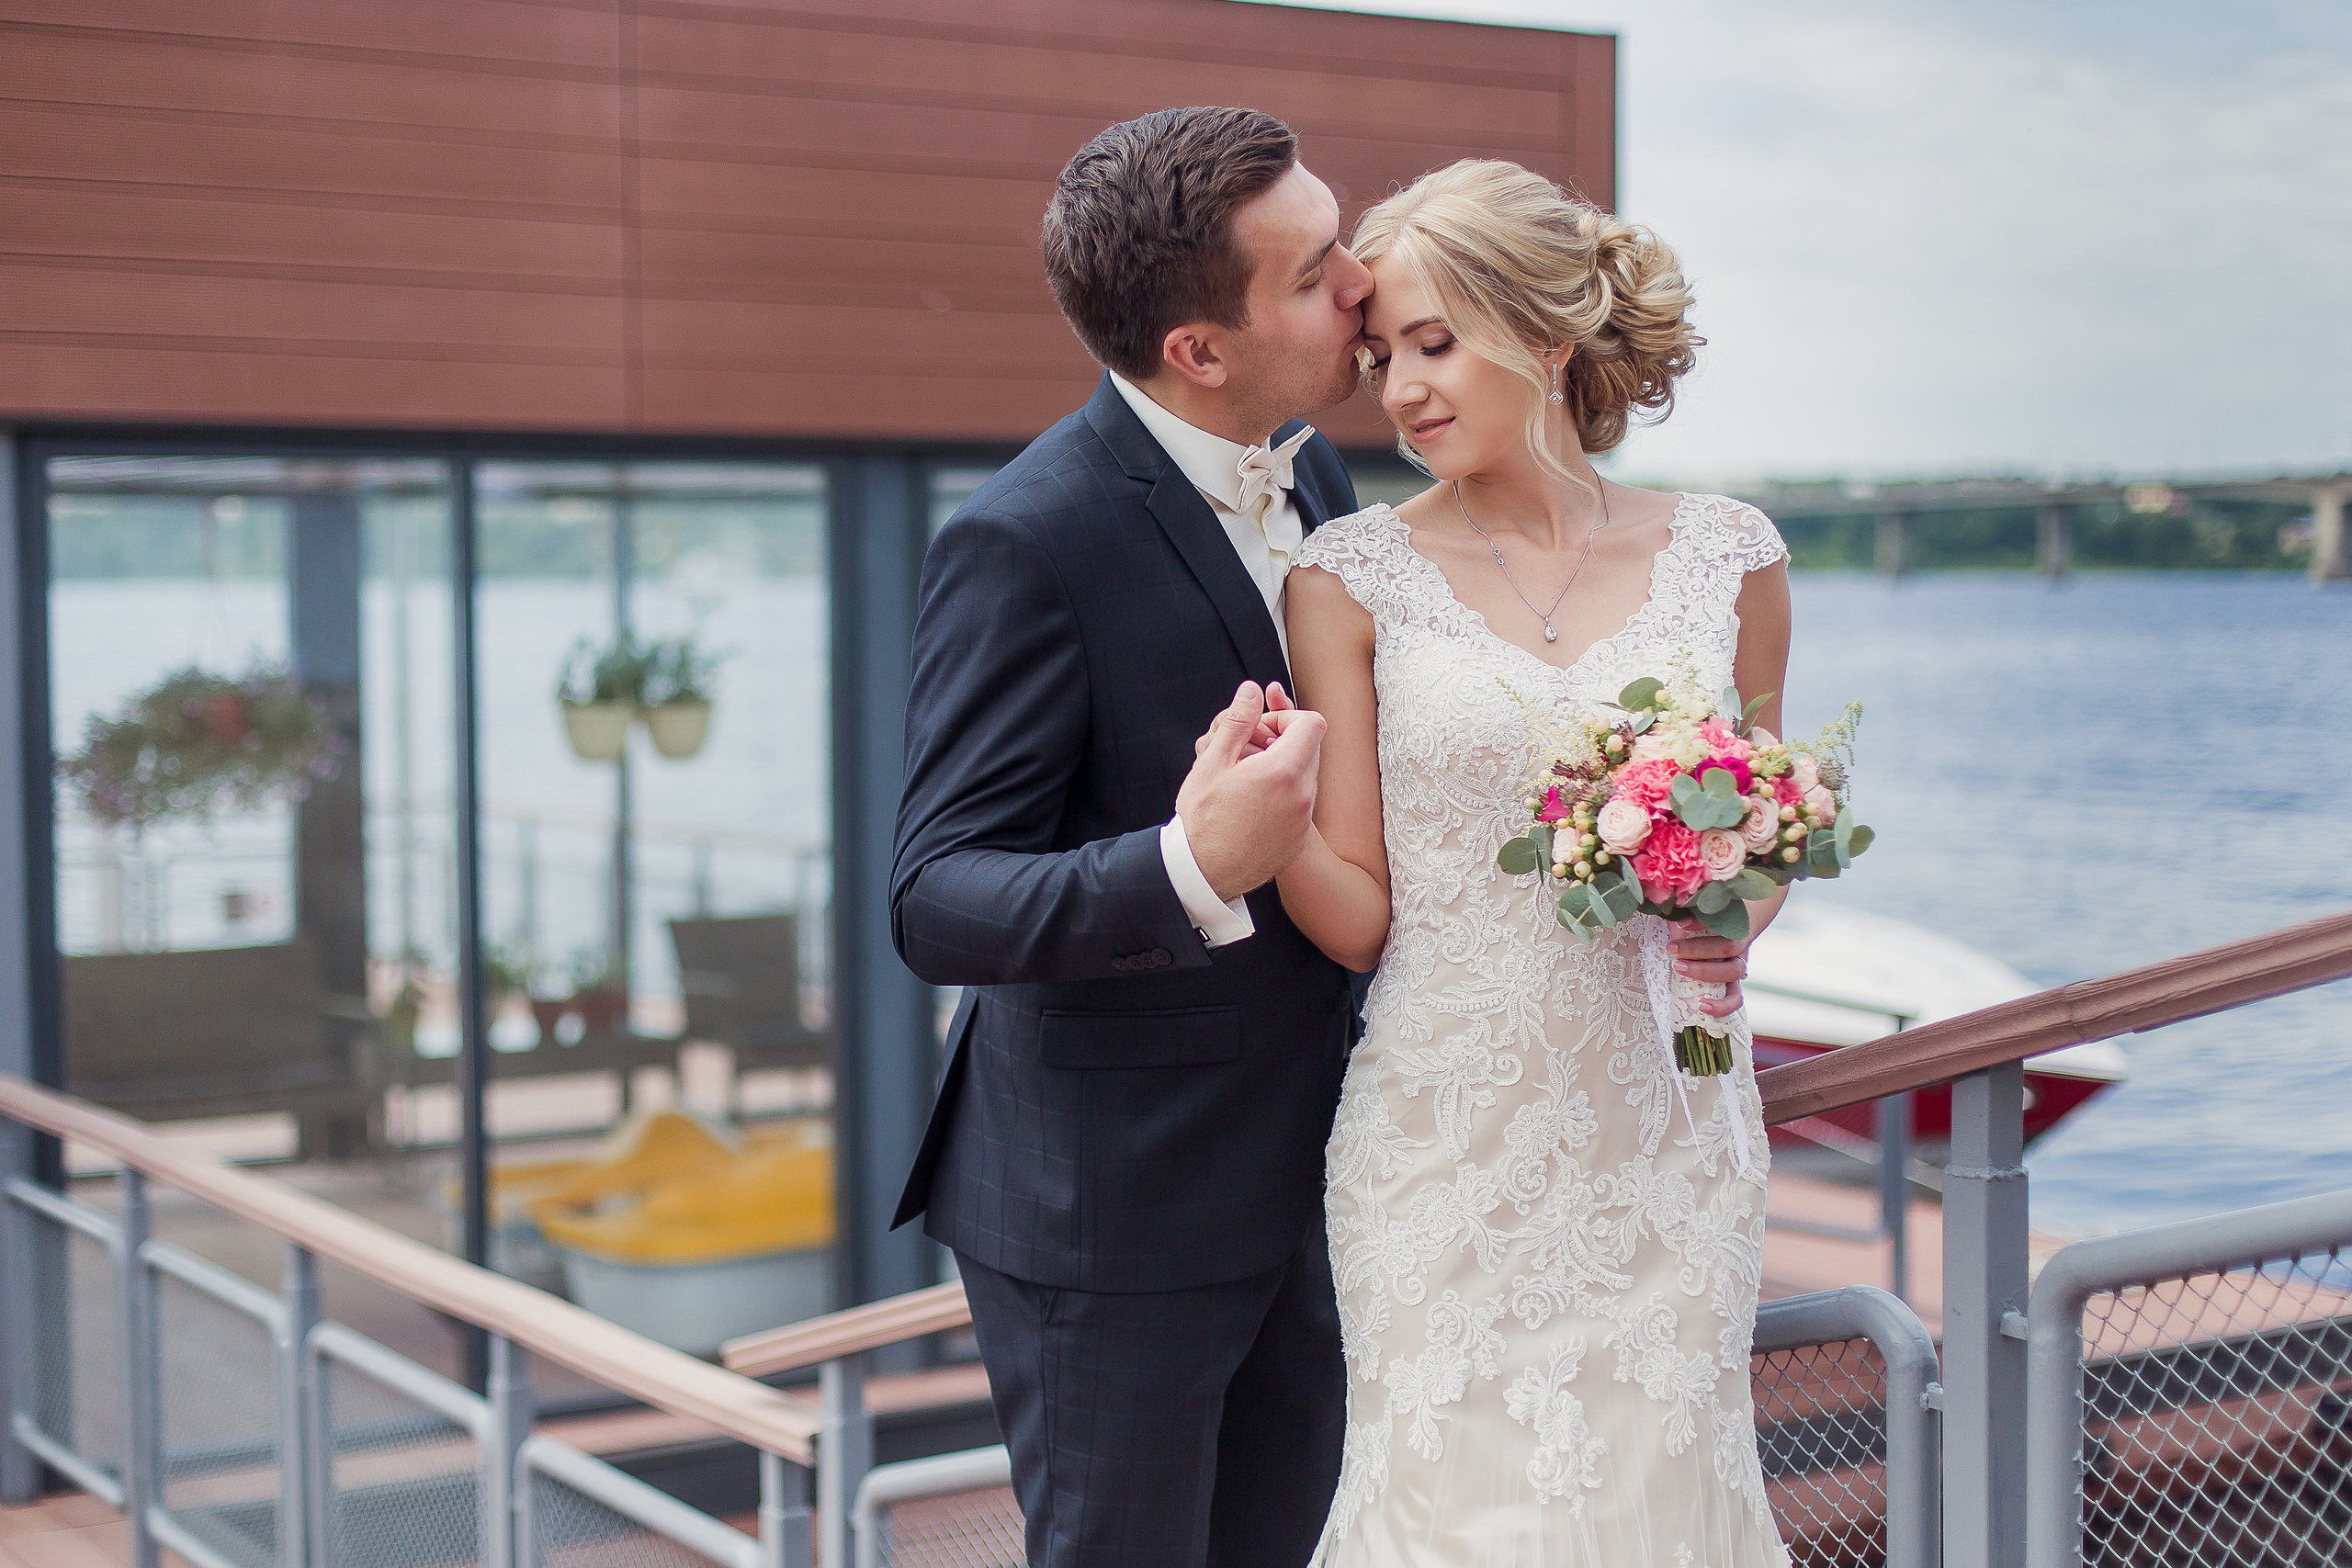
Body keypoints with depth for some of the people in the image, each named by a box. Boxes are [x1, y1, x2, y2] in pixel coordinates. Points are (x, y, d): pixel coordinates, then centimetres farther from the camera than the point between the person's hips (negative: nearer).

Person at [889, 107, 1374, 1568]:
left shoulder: (1314, 474, 3)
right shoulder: (1029, 540, -21)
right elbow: (938, 901, -22)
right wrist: (1192, 872, -40)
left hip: (1301, 1168, 7)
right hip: (1112, 1207, -7)